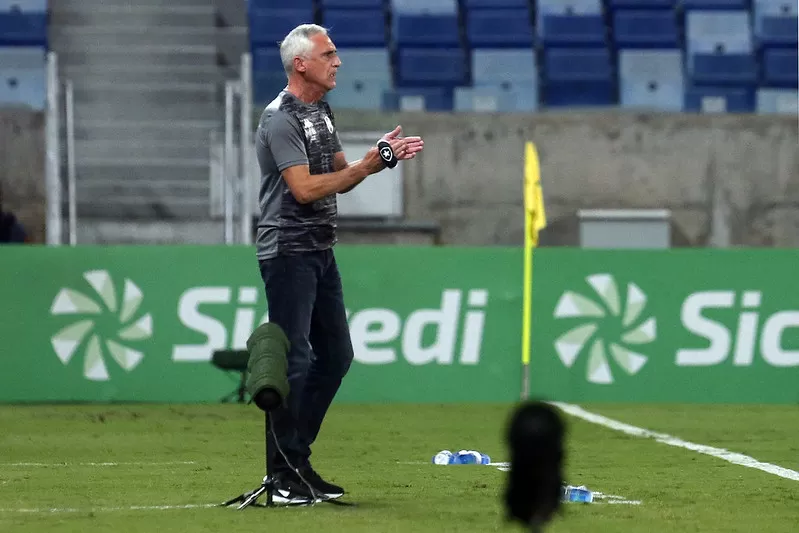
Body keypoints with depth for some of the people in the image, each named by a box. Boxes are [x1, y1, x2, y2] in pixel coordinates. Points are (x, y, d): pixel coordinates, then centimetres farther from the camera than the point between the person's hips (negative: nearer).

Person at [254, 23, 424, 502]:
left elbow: (339, 178, 18)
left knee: (336, 355, 12)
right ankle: (283, 473, -5)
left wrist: (382, 156, 3)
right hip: (288, 251, -10)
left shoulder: (322, 112, 15)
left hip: (321, 251, 10)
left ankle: (297, 459, 20)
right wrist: (367, 165, -19)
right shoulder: (281, 119, -15)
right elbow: (304, 188, -21)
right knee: (293, 361, -10)